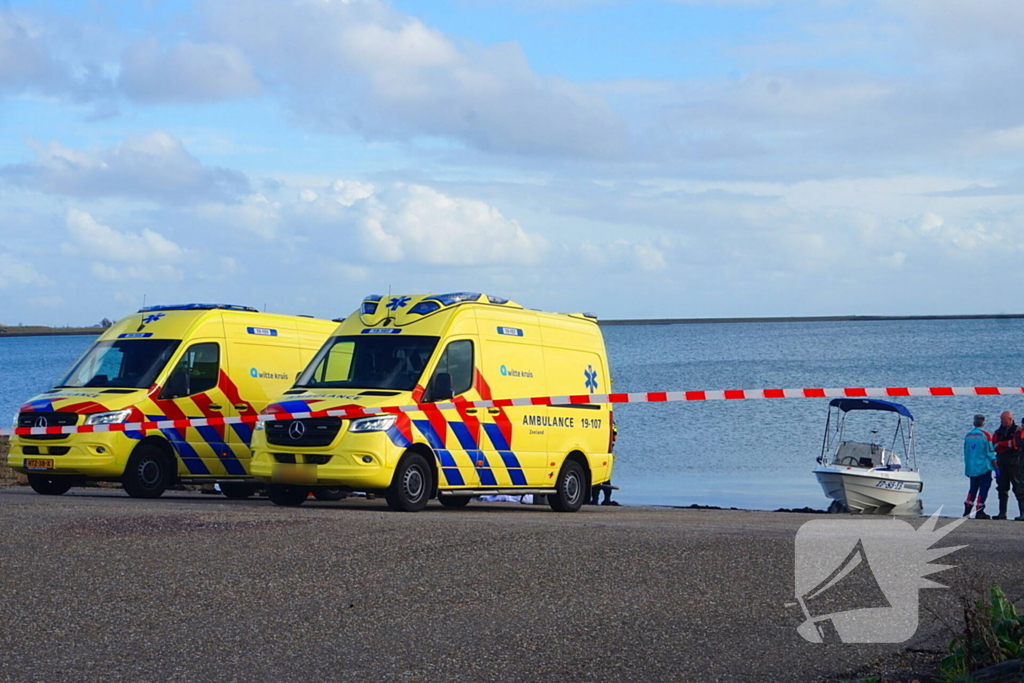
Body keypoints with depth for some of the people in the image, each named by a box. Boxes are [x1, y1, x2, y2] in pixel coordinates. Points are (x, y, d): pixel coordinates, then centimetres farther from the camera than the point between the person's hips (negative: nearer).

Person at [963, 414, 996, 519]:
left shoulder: (968, 435, 7)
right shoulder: (986, 435, -10)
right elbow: (990, 452, -10)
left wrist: (967, 466, 23)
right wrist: (995, 464, -1)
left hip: (971, 467, 6)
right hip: (984, 467, -6)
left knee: (973, 488, 15)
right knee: (984, 488, 0)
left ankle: (967, 510, 11)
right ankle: (979, 512, -4)